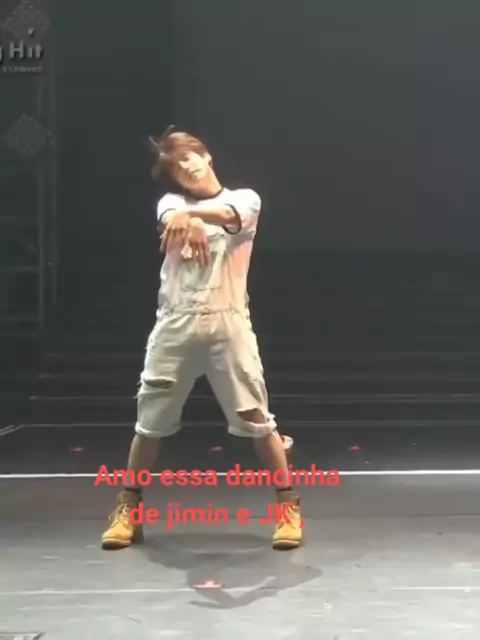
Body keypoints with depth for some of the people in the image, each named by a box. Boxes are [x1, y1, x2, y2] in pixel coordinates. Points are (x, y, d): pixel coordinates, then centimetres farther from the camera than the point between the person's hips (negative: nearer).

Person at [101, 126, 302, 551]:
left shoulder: (245, 198, 9)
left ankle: (289, 506, 12)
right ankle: (128, 510, 19)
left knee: (257, 420, -2)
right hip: (175, 325, 2)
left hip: (228, 324, -2)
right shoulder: (171, 202, 13)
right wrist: (185, 220, -40)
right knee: (151, 421, 6)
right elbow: (171, 217, -14)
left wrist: (192, 214, -40)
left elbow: (228, 216, -17)